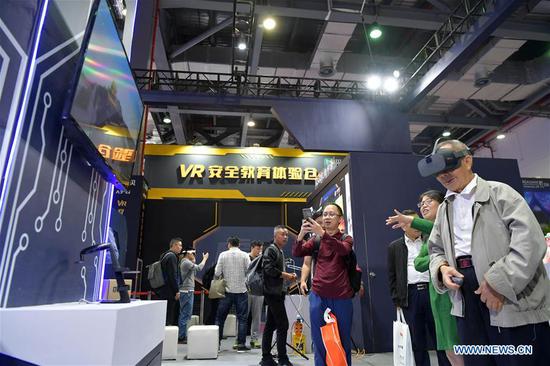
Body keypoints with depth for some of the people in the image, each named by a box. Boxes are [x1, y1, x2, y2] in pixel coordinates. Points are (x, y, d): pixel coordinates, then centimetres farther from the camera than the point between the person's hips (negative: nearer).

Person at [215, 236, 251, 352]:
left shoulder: (223, 255, -1)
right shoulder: (244, 255, -3)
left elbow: (217, 273, -4)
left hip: (227, 290, 1)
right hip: (241, 290, -1)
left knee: (220, 317, 12)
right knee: (242, 318, 6)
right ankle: (241, 344, 6)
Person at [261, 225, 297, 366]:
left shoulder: (280, 252, 18)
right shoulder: (271, 250, -10)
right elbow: (269, 269, -22)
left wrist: (288, 276, 5)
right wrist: (286, 275, -13)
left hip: (276, 293, 10)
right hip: (273, 292, -10)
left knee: (270, 325, 12)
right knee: (283, 324, -6)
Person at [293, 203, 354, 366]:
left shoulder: (346, 239, 5)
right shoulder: (316, 241, 10)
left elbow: (343, 250, -19)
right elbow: (296, 253, -4)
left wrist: (322, 233, -32)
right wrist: (301, 233, -23)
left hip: (341, 297, -1)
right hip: (318, 296, 1)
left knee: (343, 340, 6)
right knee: (319, 340, 5)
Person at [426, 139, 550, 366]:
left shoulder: (499, 193, -3)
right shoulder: (444, 209, 16)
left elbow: (531, 241, -14)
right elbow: (435, 249, 21)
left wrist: (499, 283, -18)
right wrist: (442, 268, -2)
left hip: (513, 300, -5)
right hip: (467, 303, 5)